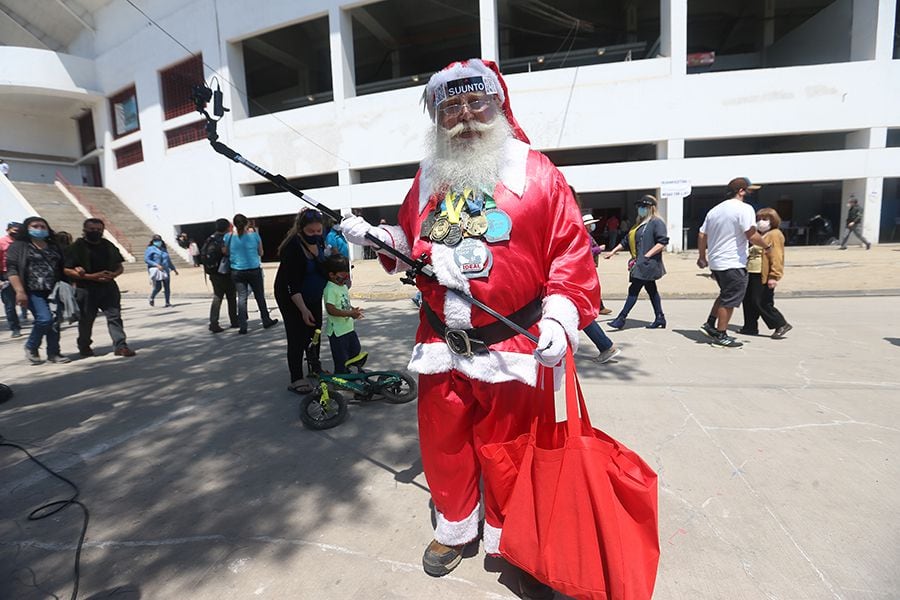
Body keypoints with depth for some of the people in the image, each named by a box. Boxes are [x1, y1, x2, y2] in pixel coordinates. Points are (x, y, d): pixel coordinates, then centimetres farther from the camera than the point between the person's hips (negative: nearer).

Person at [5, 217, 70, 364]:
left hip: (54, 291, 4)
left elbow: (62, 269, 19)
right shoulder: (18, 246, 2)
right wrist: (20, 291, -17)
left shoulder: (54, 247, 15)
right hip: (34, 292, -4)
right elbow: (12, 270, -6)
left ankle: (53, 353, 13)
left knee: (54, 322, 3)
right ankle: (31, 347, 9)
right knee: (45, 319, -16)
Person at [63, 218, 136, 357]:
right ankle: (84, 347, 25)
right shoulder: (76, 247, -3)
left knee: (115, 316, -4)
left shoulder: (108, 246, 11)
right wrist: (90, 276, -19)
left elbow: (119, 267, 15)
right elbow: (67, 270, -8)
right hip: (86, 289, -3)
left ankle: (120, 346, -5)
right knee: (86, 320, 7)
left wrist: (113, 275, -8)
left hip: (108, 288, 3)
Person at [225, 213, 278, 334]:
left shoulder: (228, 237, -4)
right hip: (254, 270, -1)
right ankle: (266, 321, 24)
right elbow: (260, 253, 4)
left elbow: (226, 253, 6)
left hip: (237, 272, 1)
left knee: (241, 297, 5)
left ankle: (242, 326, 3)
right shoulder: (254, 235, -6)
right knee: (260, 296, 12)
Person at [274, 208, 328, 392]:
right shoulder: (292, 247, -27)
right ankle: (296, 380, 4)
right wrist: (303, 310, -32)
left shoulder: (318, 241, -6)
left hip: (313, 297, 7)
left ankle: (315, 368, 32)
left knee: (315, 332, 14)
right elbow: (291, 283, -28)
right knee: (297, 337, -5)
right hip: (292, 299, -7)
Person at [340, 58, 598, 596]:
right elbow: (409, 244, 20)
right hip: (441, 346, 4)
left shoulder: (536, 171, -2)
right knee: (443, 444, 17)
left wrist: (559, 318, -18)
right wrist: (378, 237, 1)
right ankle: (454, 528, 44)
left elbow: (572, 251, -6)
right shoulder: (427, 178, 12)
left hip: (514, 347, -3)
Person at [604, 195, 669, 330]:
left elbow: (663, 242, -17)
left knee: (634, 289, -10)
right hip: (640, 264, 9)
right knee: (651, 290, 12)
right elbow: (626, 240, 23)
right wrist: (613, 252, 18)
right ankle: (659, 318, 19)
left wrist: (647, 256, -21)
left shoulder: (657, 222, -8)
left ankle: (621, 318, -9)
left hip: (648, 263, -9)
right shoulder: (639, 224, 20)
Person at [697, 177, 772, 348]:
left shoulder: (715, 210, 13)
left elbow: (702, 235, 15)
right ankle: (720, 336, 6)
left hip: (715, 262, 8)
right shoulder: (744, 208, -11)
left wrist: (702, 257, 22)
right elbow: (752, 235, -18)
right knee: (729, 300, 1)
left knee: (725, 295, 23)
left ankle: (710, 324, 19)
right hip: (733, 264, -8)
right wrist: (766, 247, -1)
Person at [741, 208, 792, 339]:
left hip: (764, 276, -10)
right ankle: (750, 327, 20)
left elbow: (776, 257, -17)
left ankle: (781, 325, 4)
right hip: (753, 274, 10)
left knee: (762, 303, -8)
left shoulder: (774, 235, -9)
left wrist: (774, 276, -23)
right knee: (748, 300, 11)